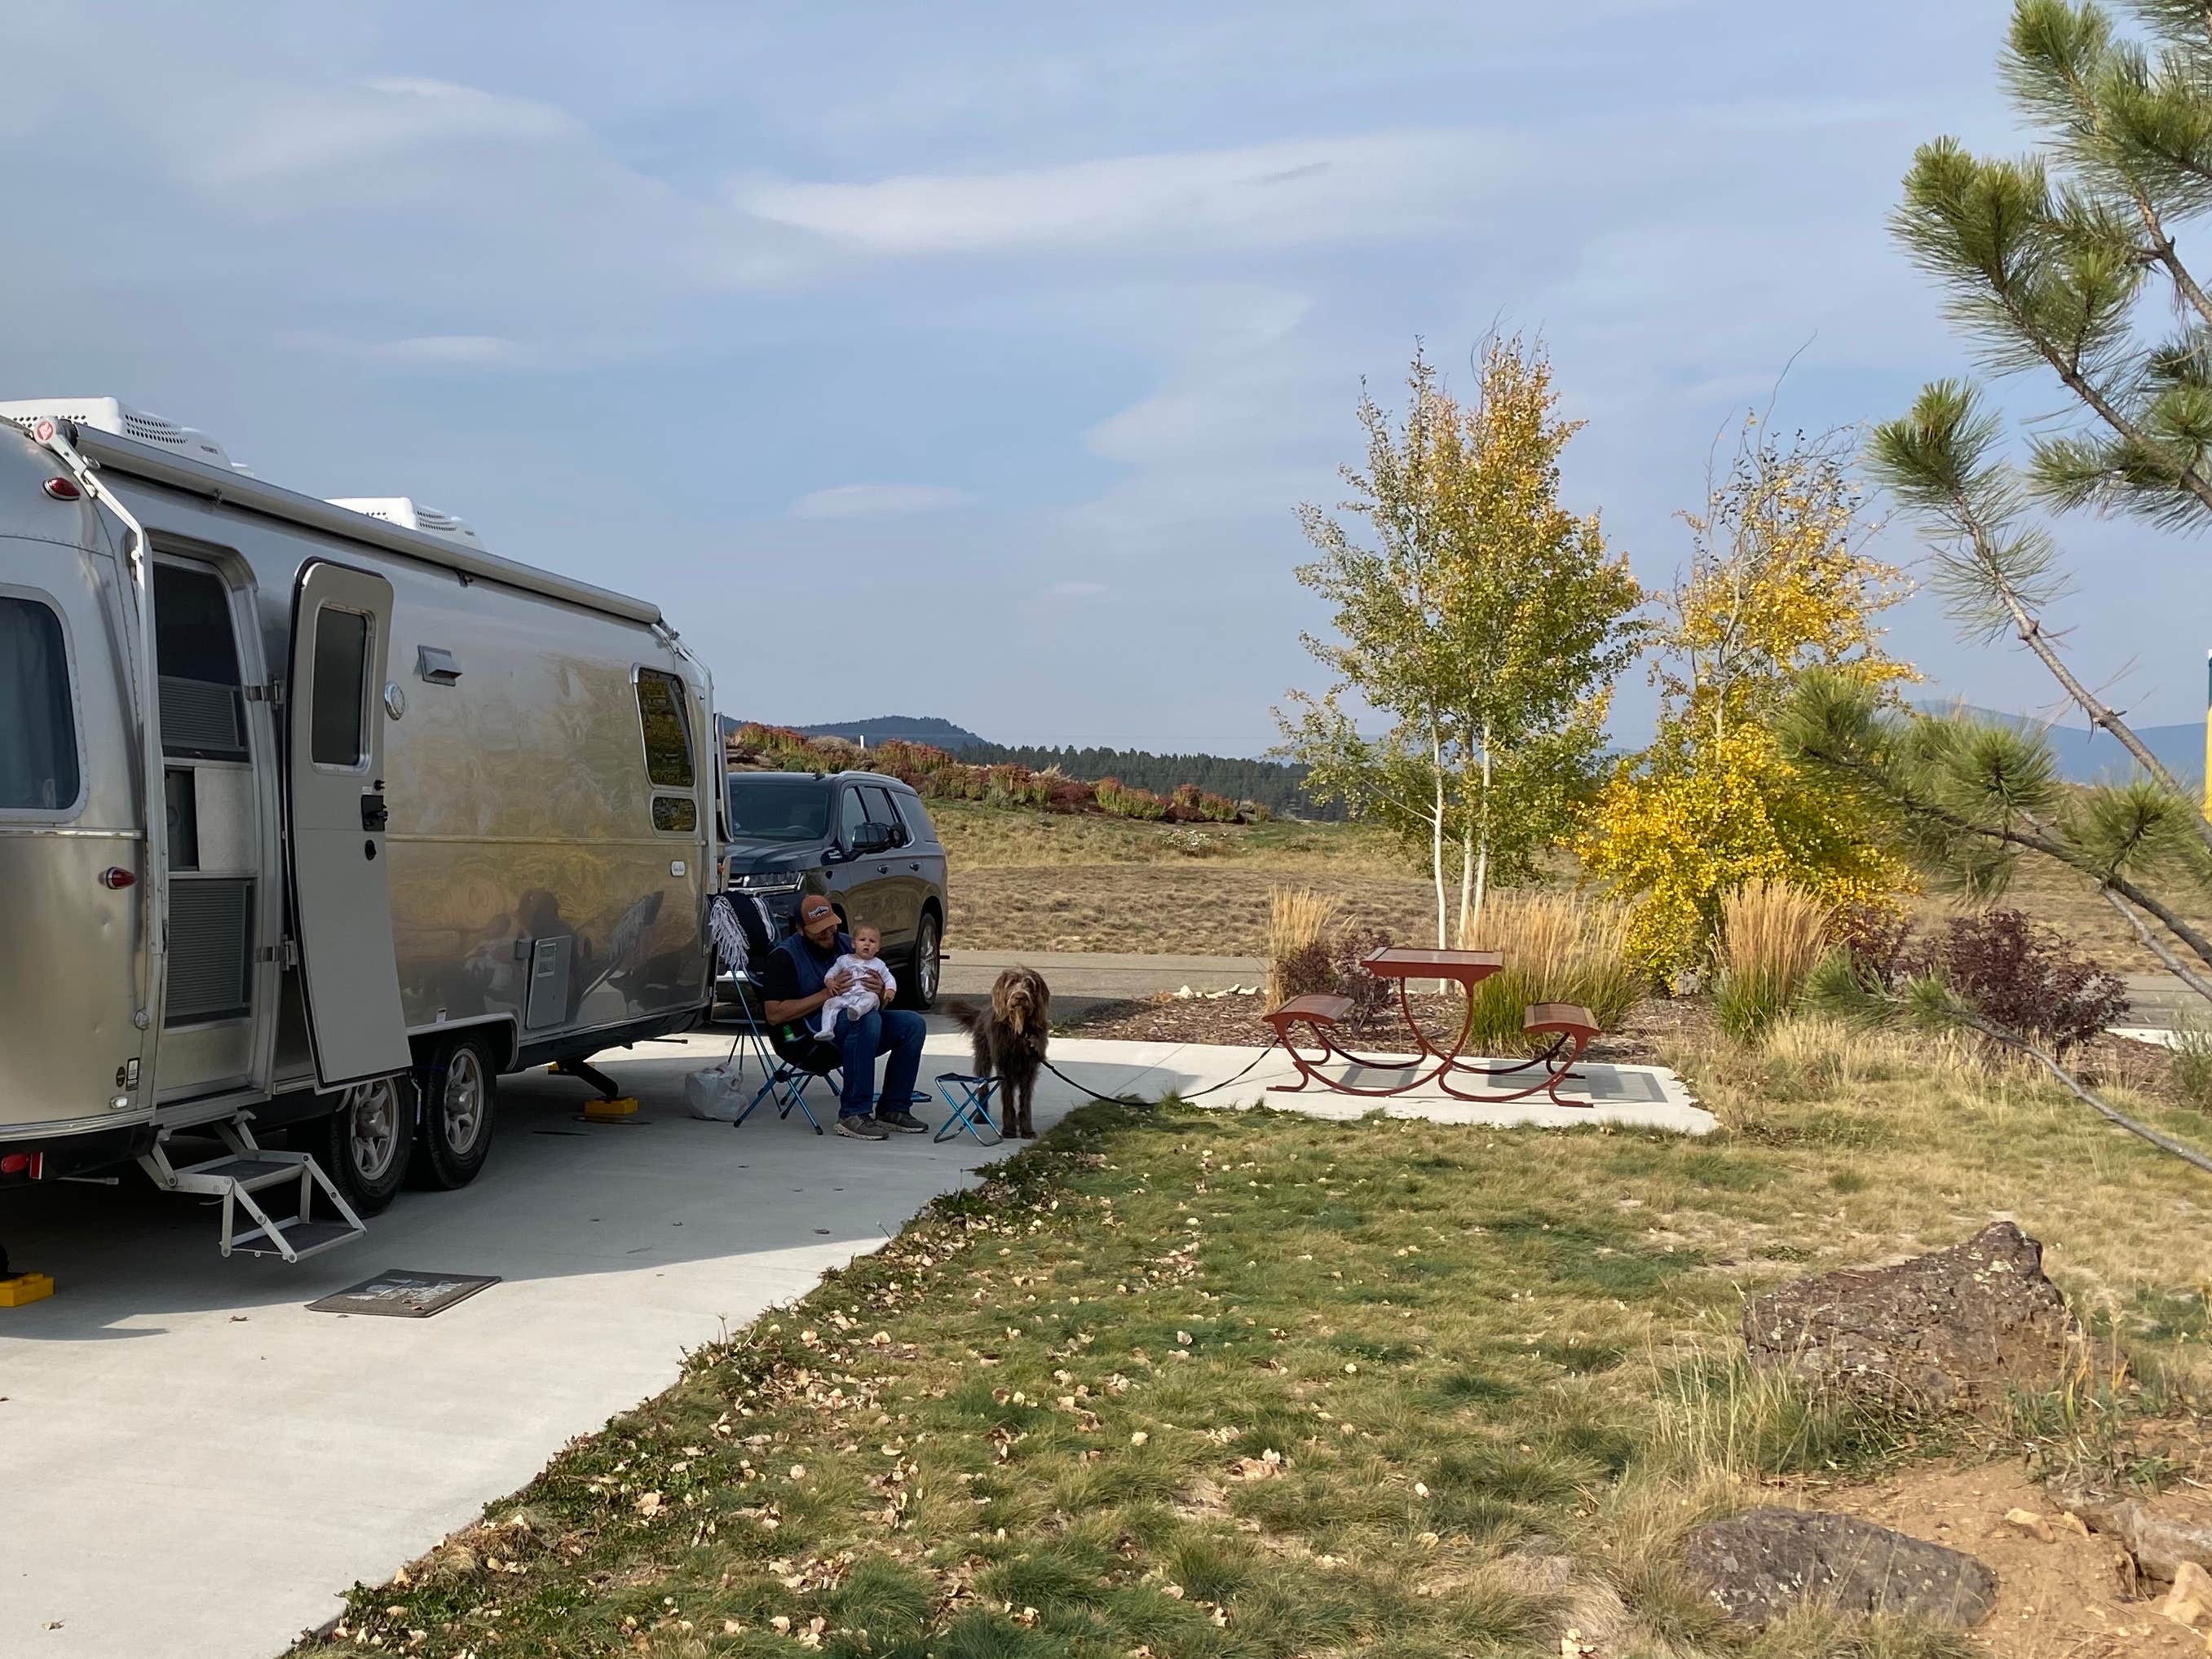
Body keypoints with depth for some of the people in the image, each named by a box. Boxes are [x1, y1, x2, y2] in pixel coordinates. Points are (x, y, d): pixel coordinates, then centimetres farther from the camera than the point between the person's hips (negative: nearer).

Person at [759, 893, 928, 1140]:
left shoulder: (849, 945, 14)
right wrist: (827, 994, -18)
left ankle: (893, 1110, -9)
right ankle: (852, 1116, -34)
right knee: (868, 1019, -34)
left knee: (913, 1024, -11)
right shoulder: (784, 956, -4)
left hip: (856, 1023, 7)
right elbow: (774, 1014, -15)